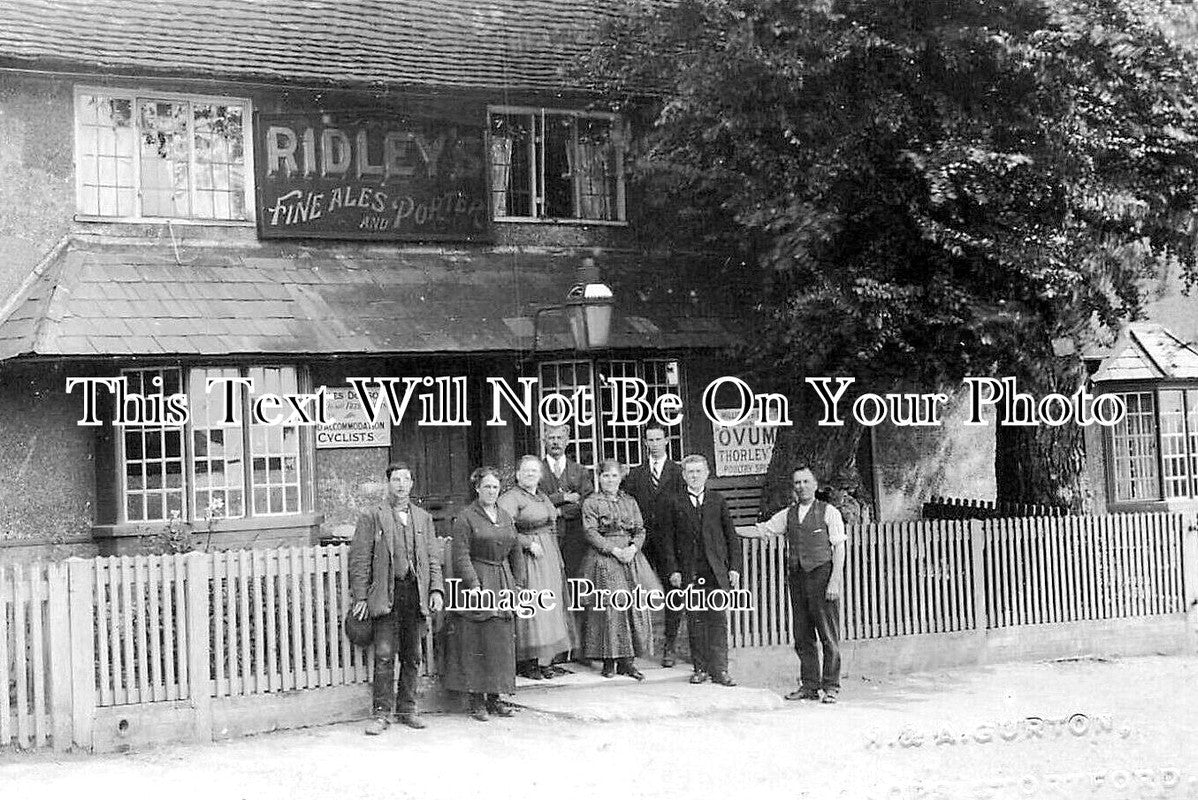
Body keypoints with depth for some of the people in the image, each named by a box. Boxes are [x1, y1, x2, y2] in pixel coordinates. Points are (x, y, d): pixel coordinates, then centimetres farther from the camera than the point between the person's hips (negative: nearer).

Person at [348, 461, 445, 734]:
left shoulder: (423, 518, 16)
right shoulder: (371, 517, 3)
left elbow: (433, 558, 17)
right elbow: (359, 559, -1)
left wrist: (436, 589, 4)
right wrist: (360, 597, -7)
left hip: (416, 594, 4)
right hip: (385, 596, -4)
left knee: (412, 656, 8)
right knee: (384, 655, -8)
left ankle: (407, 709, 17)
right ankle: (381, 713, -3)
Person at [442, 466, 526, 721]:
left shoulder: (505, 517, 14)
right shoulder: (465, 518, -5)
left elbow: (516, 553, 18)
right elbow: (461, 557, -11)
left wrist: (517, 585, 10)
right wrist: (476, 587, -18)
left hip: (503, 585, 6)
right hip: (476, 583, -6)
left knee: (501, 643, 6)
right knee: (475, 644, -5)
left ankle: (494, 697, 14)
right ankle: (476, 700, 1)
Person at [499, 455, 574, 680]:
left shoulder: (543, 497, 17)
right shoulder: (510, 498, -10)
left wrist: (557, 559, 19)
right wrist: (529, 543, -21)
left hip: (549, 558, 9)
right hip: (527, 559, -8)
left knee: (550, 607, 8)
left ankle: (544, 661, 14)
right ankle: (526, 663, -3)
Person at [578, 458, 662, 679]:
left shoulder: (630, 502, 15)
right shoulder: (591, 503, 2)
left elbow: (640, 530, 10)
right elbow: (590, 532, -6)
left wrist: (633, 548, -10)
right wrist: (614, 550, -15)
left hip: (631, 558, 4)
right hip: (603, 560, -4)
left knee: (635, 609, -2)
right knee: (607, 610, -6)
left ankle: (627, 661, 3)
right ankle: (609, 661, 2)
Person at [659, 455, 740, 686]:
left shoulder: (718, 501, 9)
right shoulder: (675, 505, 7)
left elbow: (731, 536, 9)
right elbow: (668, 540, 6)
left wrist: (733, 567, 3)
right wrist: (673, 570, -2)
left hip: (717, 571, 0)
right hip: (689, 572, 0)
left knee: (718, 619, -4)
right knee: (695, 621, 2)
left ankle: (719, 669, -1)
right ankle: (700, 668, 10)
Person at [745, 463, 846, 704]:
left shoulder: (828, 512, 1)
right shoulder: (788, 514, 15)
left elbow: (839, 548, -3)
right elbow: (762, 530, 17)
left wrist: (835, 580, -11)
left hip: (822, 575, -5)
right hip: (797, 577, 5)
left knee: (828, 635, -4)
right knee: (802, 636, 6)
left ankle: (831, 686, 1)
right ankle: (809, 685, 13)